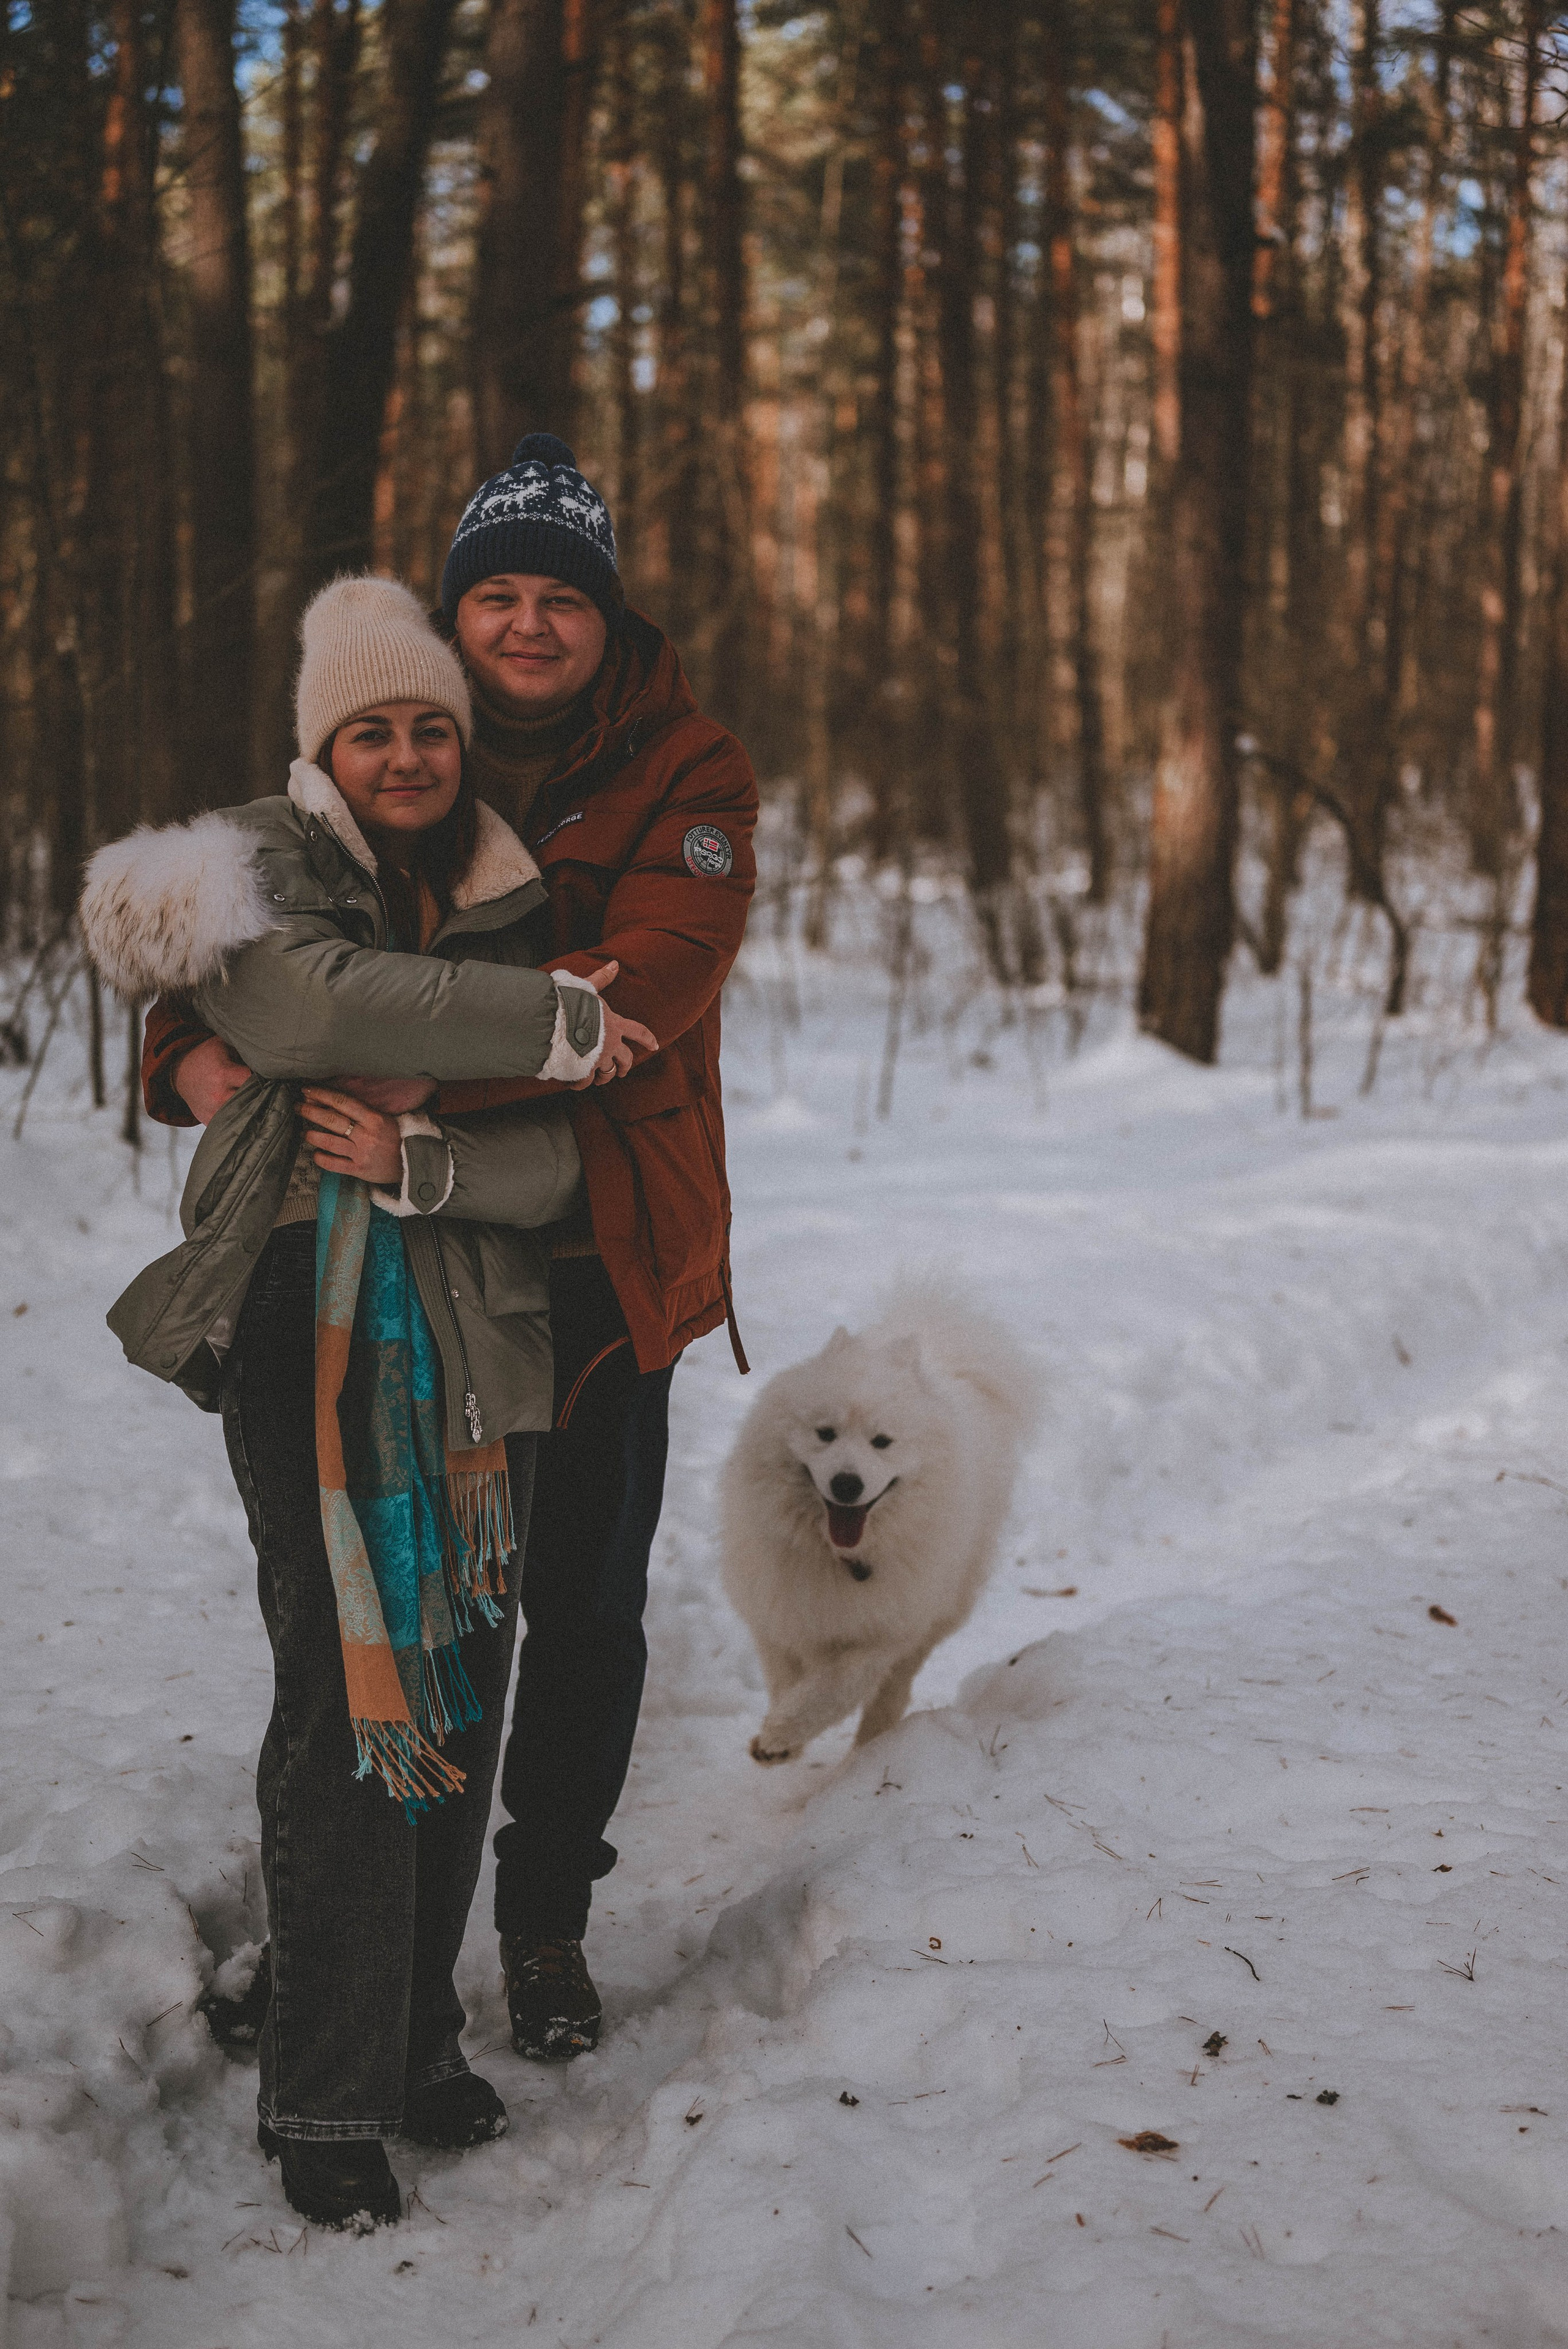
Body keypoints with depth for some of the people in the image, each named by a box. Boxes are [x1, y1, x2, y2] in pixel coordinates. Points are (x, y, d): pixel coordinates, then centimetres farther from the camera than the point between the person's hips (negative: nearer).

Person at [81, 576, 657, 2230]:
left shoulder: (505, 906, 14)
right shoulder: (259, 868, 2)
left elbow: (550, 1165, 6)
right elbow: (318, 1003, -21)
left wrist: (421, 1158, -14)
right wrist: (556, 1021, -15)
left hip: (471, 1344, 5)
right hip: (310, 1330, -4)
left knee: (459, 1691, 6)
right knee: (349, 1698, -10)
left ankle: (420, 2041, 20)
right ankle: (327, 2098, -1)